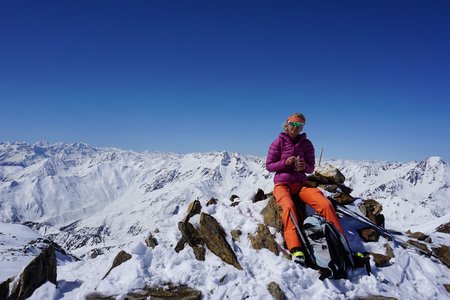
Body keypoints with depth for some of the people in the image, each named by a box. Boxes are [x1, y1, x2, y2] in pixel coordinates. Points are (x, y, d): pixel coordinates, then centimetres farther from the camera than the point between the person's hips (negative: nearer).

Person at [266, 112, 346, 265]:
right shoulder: (278, 142, 2)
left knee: (325, 203, -24)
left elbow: (311, 168, 12)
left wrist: (305, 166, -12)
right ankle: (295, 249, -44)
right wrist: (285, 162, -17)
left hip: (300, 184, 3)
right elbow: (269, 166, 1)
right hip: (282, 184, -2)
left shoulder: (307, 144, 9)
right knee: (289, 206, -37)